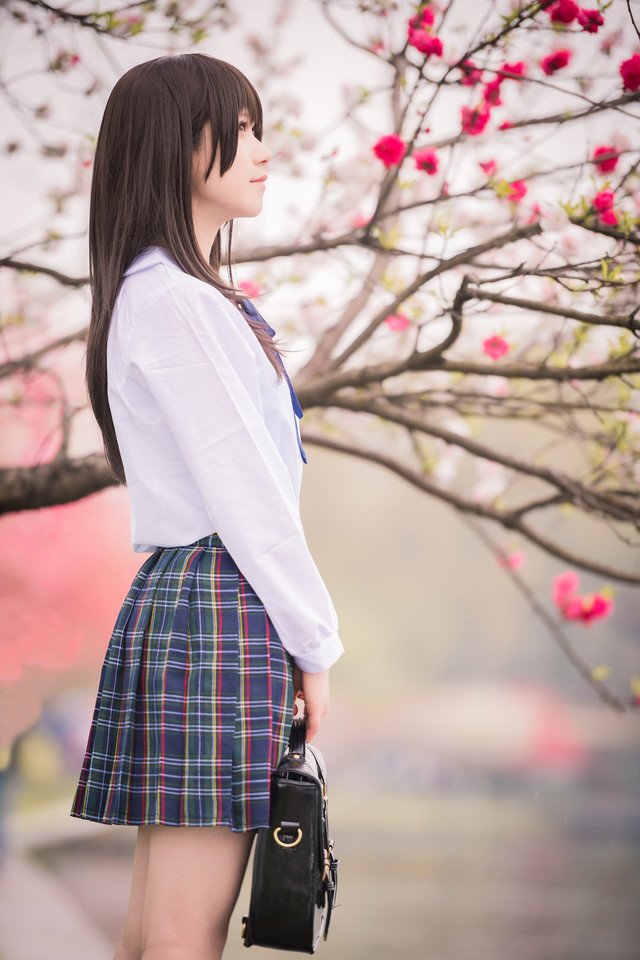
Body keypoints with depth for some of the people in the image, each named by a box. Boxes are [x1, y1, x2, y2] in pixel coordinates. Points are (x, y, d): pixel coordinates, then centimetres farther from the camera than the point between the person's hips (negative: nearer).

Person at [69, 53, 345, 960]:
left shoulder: (190, 293, 20)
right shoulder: (171, 299, -11)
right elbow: (241, 489, -13)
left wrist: (297, 636, 16)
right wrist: (314, 644, -7)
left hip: (181, 602, 10)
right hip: (214, 610, -10)